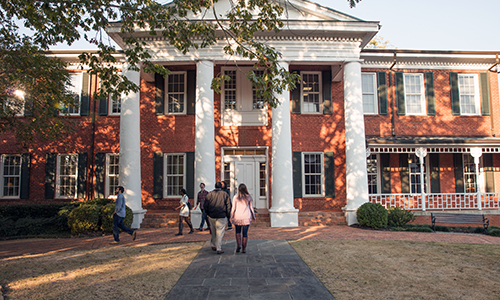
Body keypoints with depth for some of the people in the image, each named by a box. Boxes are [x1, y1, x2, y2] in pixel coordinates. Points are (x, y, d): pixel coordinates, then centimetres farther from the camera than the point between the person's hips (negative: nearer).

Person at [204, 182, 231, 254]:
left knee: (213, 231, 17)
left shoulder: (210, 194, 5)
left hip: (212, 216, 2)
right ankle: (219, 249, 0)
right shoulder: (225, 194, 2)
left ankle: (213, 245, 28)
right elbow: (229, 206, -1)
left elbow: (205, 206, 4)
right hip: (221, 217, -2)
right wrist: (228, 216, 6)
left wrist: (208, 214, 15)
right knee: (220, 232, 0)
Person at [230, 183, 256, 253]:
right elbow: (251, 208, 4)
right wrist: (253, 216, 13)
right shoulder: (249, 197, 1)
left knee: (238, 231, 18)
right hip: (246, 217, 0)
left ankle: (238, 245, 3)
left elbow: (233, 208, -2)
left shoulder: (236, 197, -3)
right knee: (245, 233, 6)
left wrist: (231, 216, 5)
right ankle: (244, 249, 8)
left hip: (238, 216, 0)